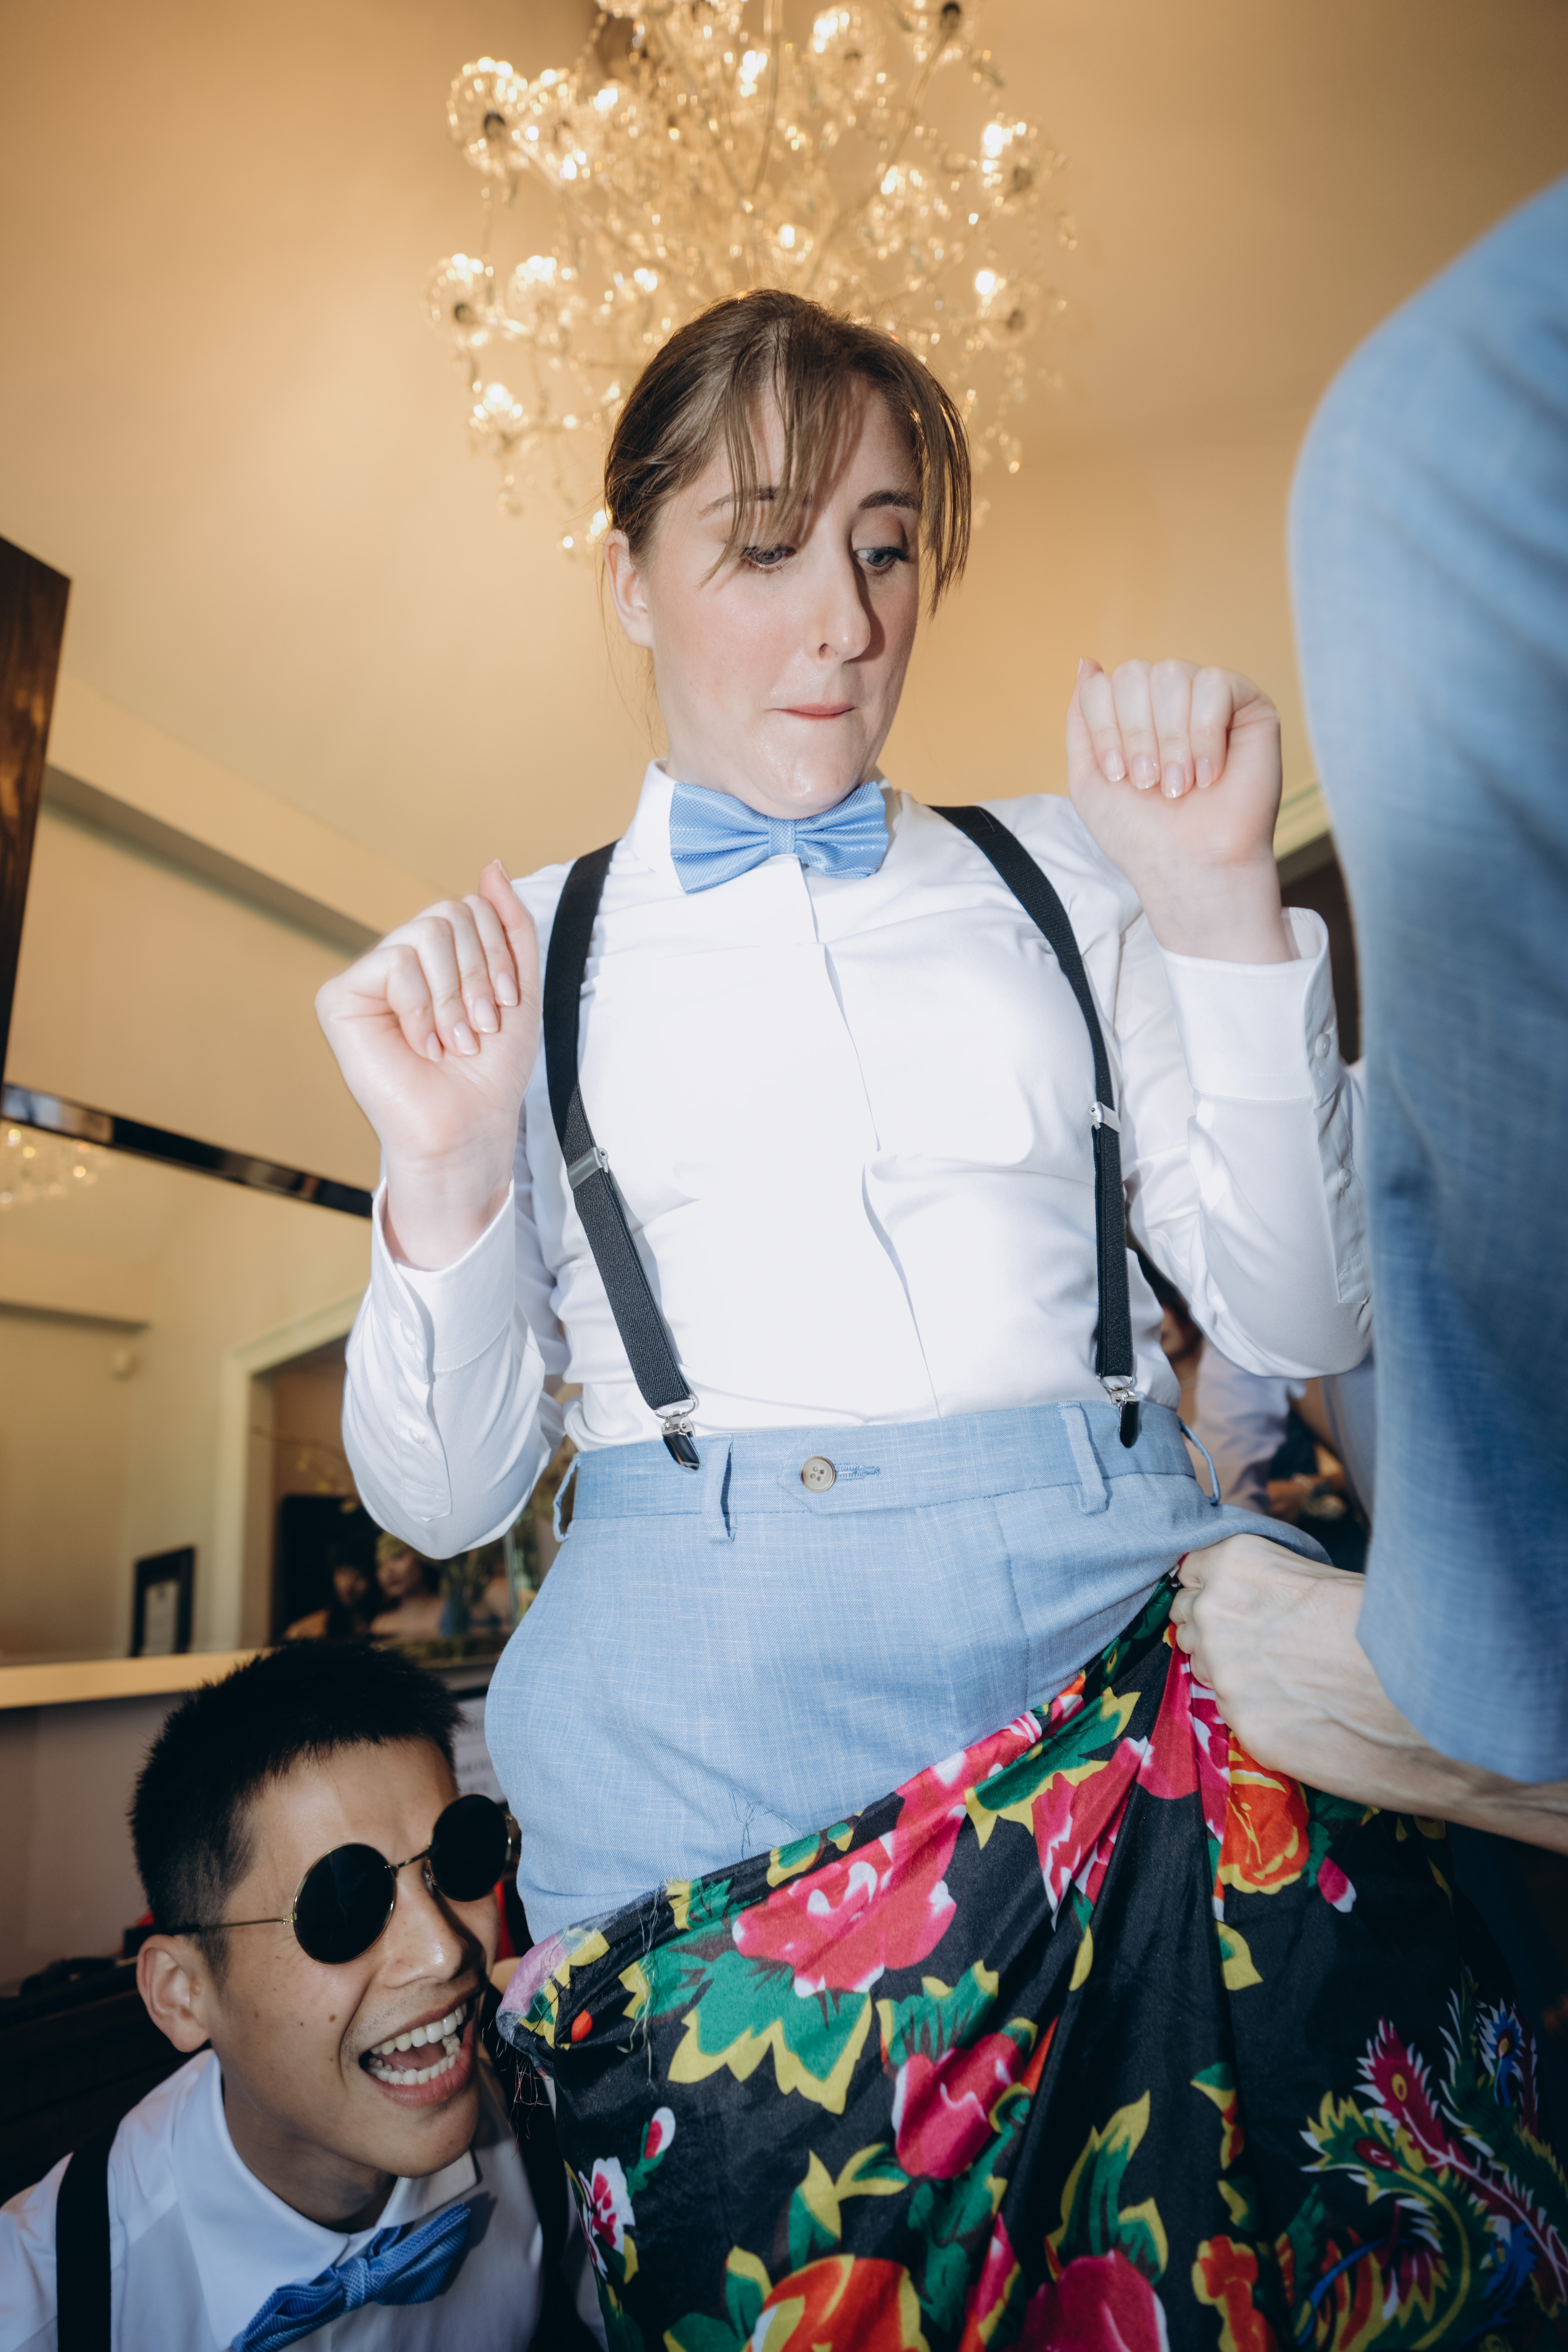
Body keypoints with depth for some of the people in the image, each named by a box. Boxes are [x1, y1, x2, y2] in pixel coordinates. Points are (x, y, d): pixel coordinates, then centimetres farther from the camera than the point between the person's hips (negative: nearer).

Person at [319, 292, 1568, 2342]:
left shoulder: (1061, 878, 11)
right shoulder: (514, 966, 8)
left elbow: (1295, 1319, 5)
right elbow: (443, 1494, 6)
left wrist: (1225, 905, -4)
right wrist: (441, 1182, -11)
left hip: (1125, 1633, 2)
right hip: (704, 1710, 0)